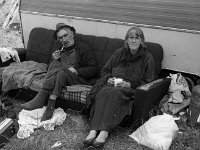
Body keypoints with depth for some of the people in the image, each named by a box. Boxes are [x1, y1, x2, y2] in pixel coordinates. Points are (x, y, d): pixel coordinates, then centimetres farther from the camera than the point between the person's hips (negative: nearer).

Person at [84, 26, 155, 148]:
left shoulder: (147, 57, 7)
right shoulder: (119, 53, 18)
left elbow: (148, 82, 3)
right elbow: (105, 70, 21)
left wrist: (130, 84, -11)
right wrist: (108, 78, -2)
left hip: (131, 88, -3)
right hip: (112, 84, 3)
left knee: (113, 93, -37)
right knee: (103, 92, -33)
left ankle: (104, 131, -45)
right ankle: (94, 130, -44)